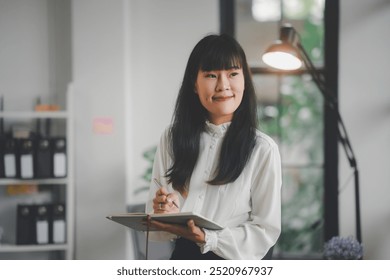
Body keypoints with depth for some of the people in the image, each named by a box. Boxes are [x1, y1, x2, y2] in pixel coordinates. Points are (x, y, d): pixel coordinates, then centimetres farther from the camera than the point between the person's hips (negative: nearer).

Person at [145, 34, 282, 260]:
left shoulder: (263, 149, -5)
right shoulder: (172, 138, 4)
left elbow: (266, 230, -4)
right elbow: (155, 217, 9)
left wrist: (207, 238, -16)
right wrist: (166, 214, -12)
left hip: (235, 266, -3)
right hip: (182, 259, 3)